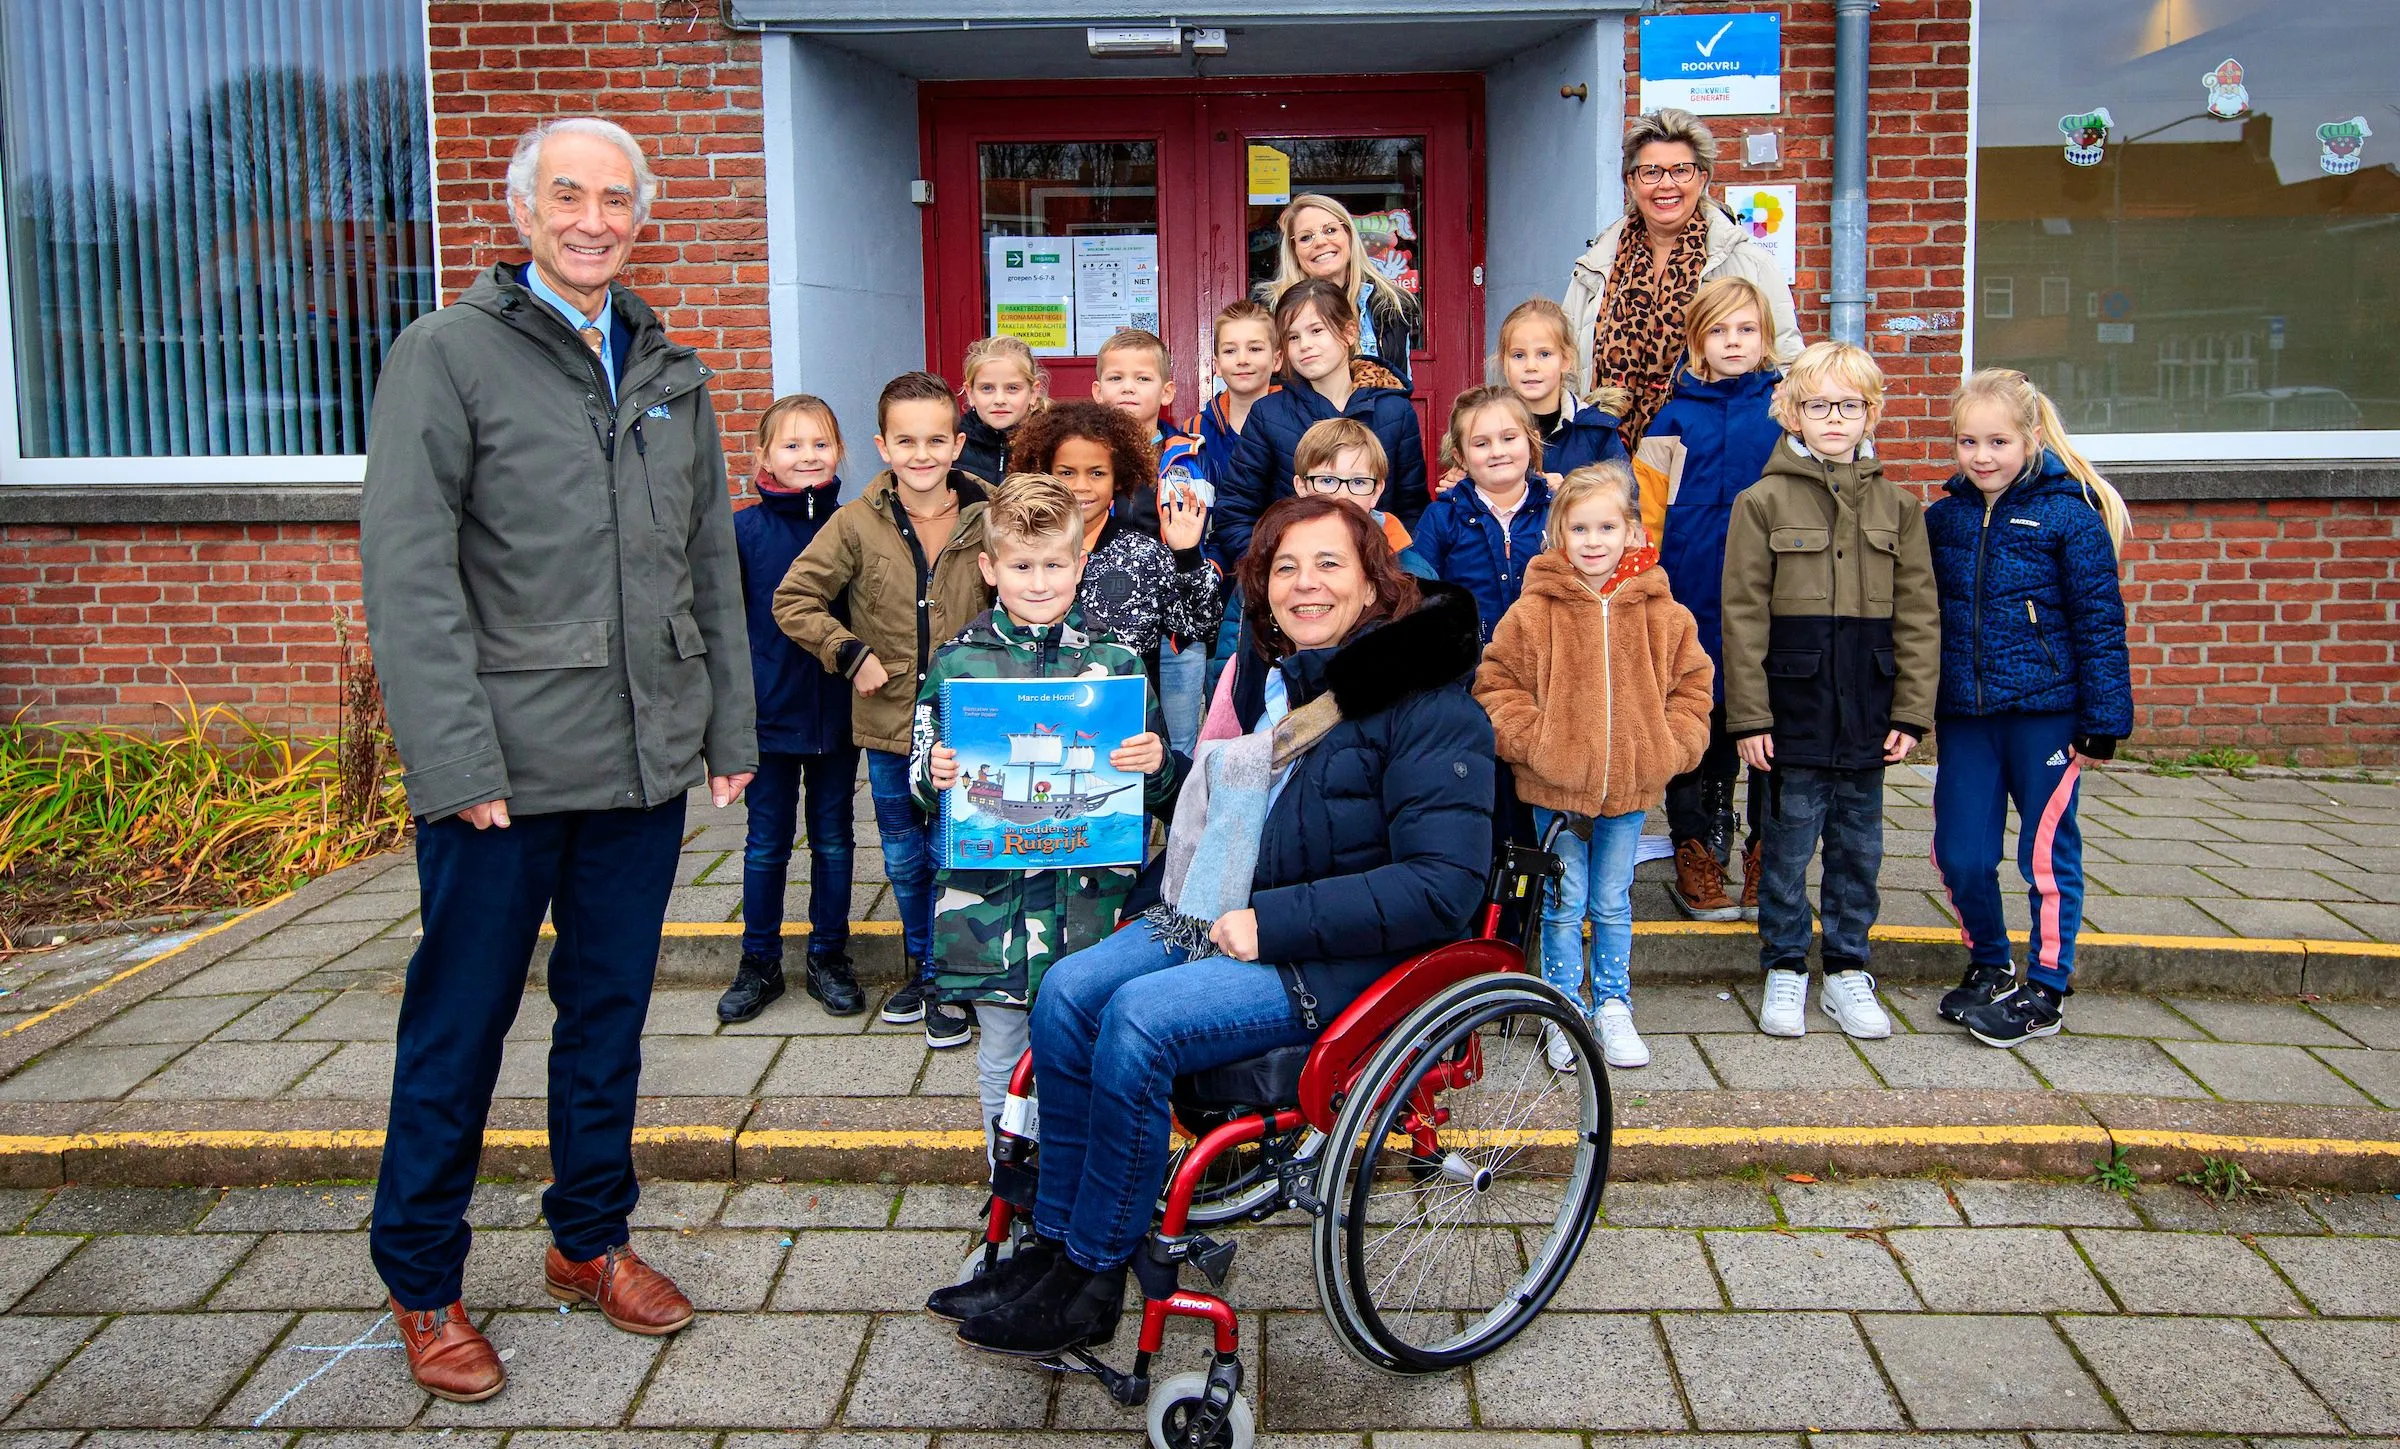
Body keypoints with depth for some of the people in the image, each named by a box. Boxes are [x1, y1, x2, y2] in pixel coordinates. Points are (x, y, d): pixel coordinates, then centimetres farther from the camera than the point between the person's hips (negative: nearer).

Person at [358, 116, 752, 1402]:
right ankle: (421, 1282, 22)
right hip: (506, 766, -5)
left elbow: (712, 559, 16)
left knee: (611, 1009, 15)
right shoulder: (448, 353, -4)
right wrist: (455, 760, -17)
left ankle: (591, 1240, 31)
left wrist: (730, 728, 11)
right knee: (460, 1022, 6)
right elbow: (406, 572, -11)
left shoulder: (669, 370, 13)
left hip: (644, 762, 5)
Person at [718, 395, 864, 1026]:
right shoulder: (744, 531, -6)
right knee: (766, 844, 11)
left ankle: (829, 959, 26)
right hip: (769, 713, -1)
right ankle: (759, 964, 24)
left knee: (834, 841, 12)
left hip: (837, 714, 1)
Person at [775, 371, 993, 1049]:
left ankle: (944, 981, 19)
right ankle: (921, 968, 35)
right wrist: (851, 654, -11)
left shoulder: (989, 519, -5)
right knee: (904, 859, 15)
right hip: (888, 721, 2)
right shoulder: (857, 523, -6)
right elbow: (792, 598, -2)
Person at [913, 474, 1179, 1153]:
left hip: (1089, 902, 0)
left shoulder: (1114, 662, 2)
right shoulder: (956, 662, 1)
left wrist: (1156, 764, -16)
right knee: (1001, 1060, 13)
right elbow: (921, 772, 6)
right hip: (989, 900, 0)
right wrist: (932, 774, -16)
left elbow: (1161, 787, 6)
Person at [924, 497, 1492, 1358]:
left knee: (1140, 1019, -26)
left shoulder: (1428, 705, -12)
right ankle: (1052, 1243, -3)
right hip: (1230, 914, 8)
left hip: (1336, 957, -7)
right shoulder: (1262, 674, 11)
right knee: (1068, 991, -14)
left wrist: (1272, 924, -21)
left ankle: (1090, 1283, -10)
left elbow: (1441, 885, -20)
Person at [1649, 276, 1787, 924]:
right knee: (1699, 723, 7)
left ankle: (1767, 860, 18)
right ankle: (1696, 854, 19)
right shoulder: (1676, 417, 7)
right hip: (1694, 598, 0)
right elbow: (1648, 513, 6)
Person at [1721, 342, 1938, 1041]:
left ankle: (1847, 971, 24)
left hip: (1868, 706, 3)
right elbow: (1743, 615, -5)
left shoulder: (1897, 506, 7)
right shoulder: (1763, 502, -2)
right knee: (1790, 838, 4)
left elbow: (1918, 615, 7)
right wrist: (1749, 714, -8)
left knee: (1859, 844, 11)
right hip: (1794, 701, -3)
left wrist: (1912, 711, 0)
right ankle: (1785, 971, 19)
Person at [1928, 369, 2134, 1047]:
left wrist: (2103, 719, -8)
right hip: (1965, 713, 4)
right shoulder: (1942, 519, 6)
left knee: (2047, 852, 5)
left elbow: (2100, 623, -6)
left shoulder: (2070, 516, -7)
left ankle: (2045, 991, 17)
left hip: (2046, 711, -4)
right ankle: (1988, 968, 29)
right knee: (1960, 854, 7)